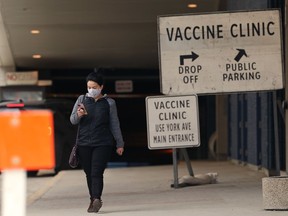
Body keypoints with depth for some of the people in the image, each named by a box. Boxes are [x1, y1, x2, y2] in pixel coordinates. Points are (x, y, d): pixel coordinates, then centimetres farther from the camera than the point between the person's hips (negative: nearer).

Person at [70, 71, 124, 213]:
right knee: (89, 174, 6)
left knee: (97, 173, -15)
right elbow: (72, 120, 5)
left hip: (103, 143, -2)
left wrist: (119, 144, 7)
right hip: (84, 143, 2)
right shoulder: (82, 99, 8)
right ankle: (94, 200, 15)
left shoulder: (109, 103, 6)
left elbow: (115, 124, 9)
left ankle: (96, 199, -24)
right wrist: (78, 115, -18)